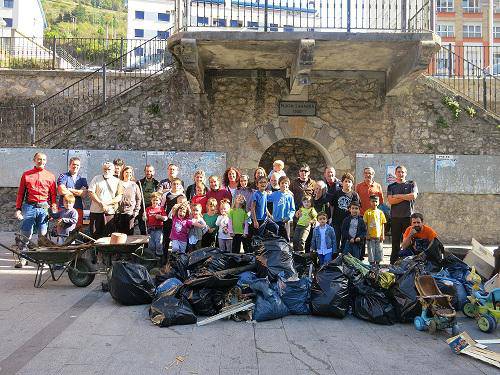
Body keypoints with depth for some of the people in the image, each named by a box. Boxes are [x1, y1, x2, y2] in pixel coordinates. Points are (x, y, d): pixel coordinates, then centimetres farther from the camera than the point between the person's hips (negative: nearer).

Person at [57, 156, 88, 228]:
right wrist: (77, 192, 1)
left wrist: (69, 190, -3)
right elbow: (61, 191, -8)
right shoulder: (63, 177, 7)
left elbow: (84, 193, 0)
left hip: (78, 208, 2)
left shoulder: (82, 179, 15)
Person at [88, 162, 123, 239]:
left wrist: (107, 203, -12)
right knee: (95, 235, 3)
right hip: (96, 211, 0)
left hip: (110, 212, 1)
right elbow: (91, 192, -2)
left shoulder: (117, 181, 8)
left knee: (108, 235, 2)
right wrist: (101, 203, -12)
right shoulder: (96, 179, 6)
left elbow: (119, 197, 1)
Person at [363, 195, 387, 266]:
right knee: (371, 252, 2)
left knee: (379, 252, 7)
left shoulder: (380, 212, 5)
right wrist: (367, 234, -6)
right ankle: (372, 265, 13)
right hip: (370, 236, -2)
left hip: (378, 236, 2)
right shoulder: (367, 212, -1)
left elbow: (383, 224, 8)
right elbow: (365, 224, 0)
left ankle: (377, 265, 21)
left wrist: (382, 235, 1)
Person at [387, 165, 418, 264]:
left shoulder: (412, 184, 11)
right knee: (395, 241, 3)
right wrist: (406, 197, -6)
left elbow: (413, 196, -7)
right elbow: (390, 200, -3)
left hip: (408, 216, -1)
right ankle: (393, 263, 7)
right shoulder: (391, 186, 13)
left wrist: (398, 196, -3)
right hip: (395, 217, 1)